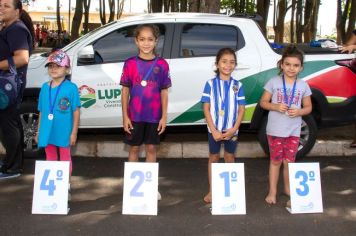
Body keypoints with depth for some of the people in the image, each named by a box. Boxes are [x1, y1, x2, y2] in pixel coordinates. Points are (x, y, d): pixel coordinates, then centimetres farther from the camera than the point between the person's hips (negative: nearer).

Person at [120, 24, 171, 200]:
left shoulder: (161, 64, -2)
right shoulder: (130, 64, -3)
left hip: (154, 115, 1)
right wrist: (125, 116, -4)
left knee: (151, 148, 11)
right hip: (135, 115, 0)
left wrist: (164, 116, -2)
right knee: (134, 148, 10)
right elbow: (125, 91, -1)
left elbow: (164, 92, 1)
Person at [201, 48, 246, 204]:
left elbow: (241, 109, -1)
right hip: (214, 129, -1)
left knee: (230, 159, 13)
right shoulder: (211, 84, -5)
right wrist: (214, 130, -14)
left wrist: (234, 129, -12)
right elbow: (206, 108, -7)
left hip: (231, 130, 1)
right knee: (213, 158, 11)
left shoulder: (238, 85, -1)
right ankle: (211, 191, 22)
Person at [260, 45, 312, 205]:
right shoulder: (274, 82, -4)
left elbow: (308, 107, 8)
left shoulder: (303, 86, 2)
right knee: (275, 161, 7)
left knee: (289, 161, 9)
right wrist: (275, 106, -18)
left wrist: (299, 111, -13)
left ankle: (288, 189, 29)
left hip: (293, 131, 2)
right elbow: (263, 102, 1)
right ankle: (272, 192, 18)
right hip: (275, 130, -1)